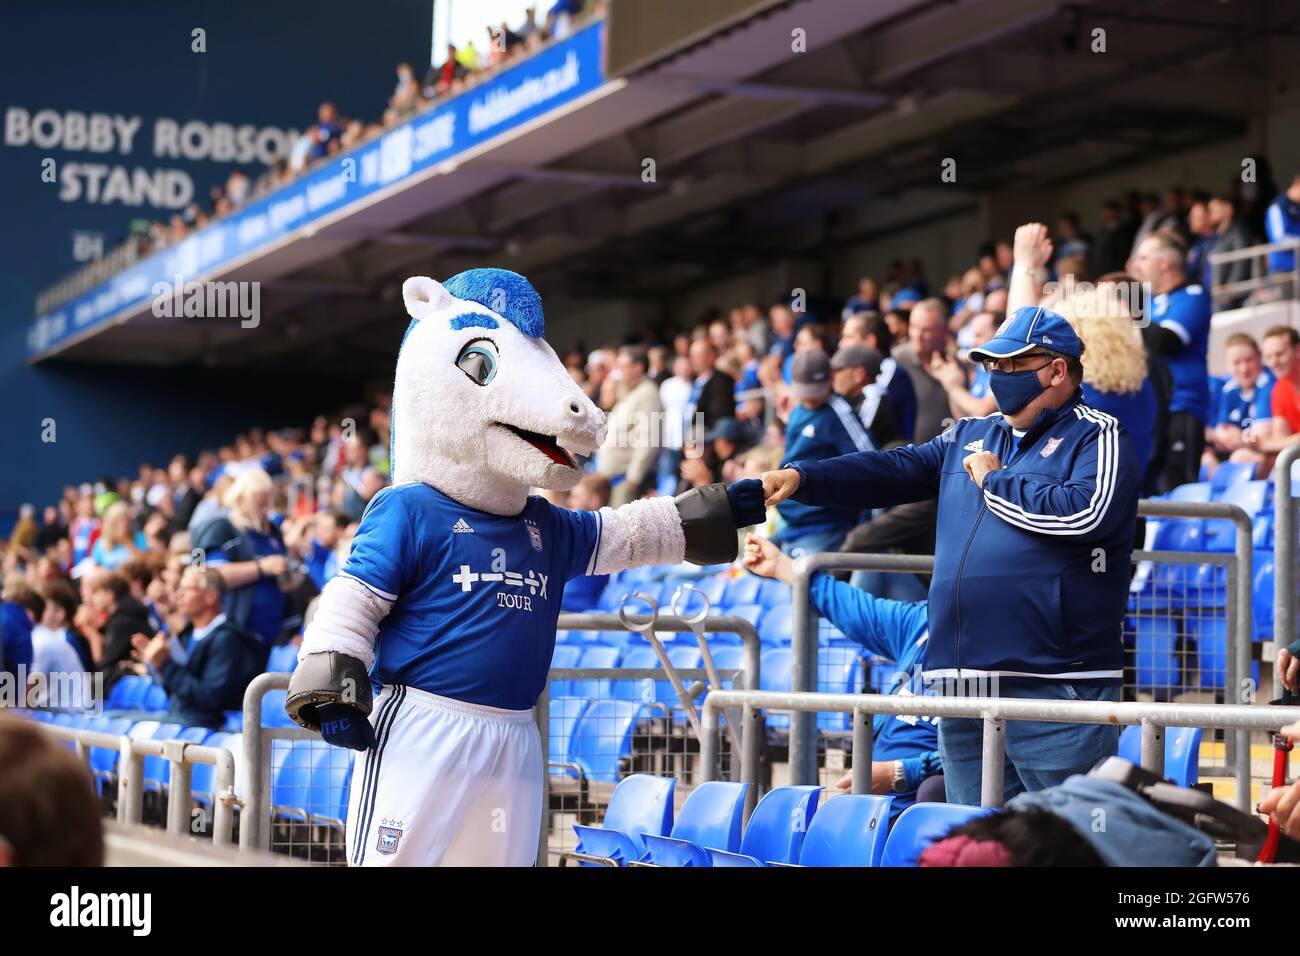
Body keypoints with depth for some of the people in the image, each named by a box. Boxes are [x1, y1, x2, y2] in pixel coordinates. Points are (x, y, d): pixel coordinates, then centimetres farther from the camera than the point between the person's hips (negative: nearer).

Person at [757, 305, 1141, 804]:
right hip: (965, 686, 7)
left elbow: (1087, 514, -18)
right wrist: (799, 477, 0)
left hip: (1054, 685, -7)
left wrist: (996, 482, -6)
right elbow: (891, 470, 13)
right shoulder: (969, 437, 21)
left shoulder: (1098, 437, -1)